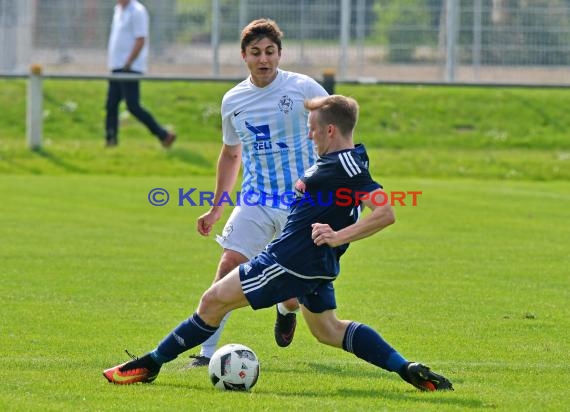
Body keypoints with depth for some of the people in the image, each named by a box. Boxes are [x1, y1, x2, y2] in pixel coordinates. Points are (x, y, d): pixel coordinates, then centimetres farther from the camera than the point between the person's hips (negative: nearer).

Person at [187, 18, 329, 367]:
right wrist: (216, 209, 19)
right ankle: (207, 352, -10)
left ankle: (287, 311, 40)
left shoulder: (304, 89, -7)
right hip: (256, 202, 3)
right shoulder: (233, 101, 6)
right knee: (229, 266, -15)